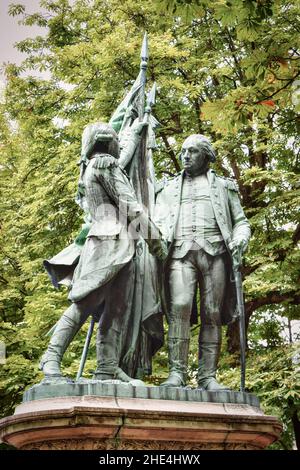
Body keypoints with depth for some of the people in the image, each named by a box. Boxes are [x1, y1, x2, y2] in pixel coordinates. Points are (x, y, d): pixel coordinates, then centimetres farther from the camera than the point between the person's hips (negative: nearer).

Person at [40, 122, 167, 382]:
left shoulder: (89, 169, 25)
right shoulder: (105, 164, -2)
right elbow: (131, 206, -7)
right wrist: (156, 239, -6)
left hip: (123, 248, 9)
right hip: (110, 242, -9)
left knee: (117, 309, -2)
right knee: (85, 302, -16)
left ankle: (108, 369, -9)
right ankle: (52, 359, -19)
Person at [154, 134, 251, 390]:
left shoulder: (224, 186, 22)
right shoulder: (169, 188, 26)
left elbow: (241, 222, 18)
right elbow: (158, 223, 19)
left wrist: (240, 240, -5)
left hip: (215, 251, 0)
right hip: (181, 253, 0)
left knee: (212, 314, -6)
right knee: (179, 308, -19)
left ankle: (208, 376, -6)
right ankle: (177, 373, -20)